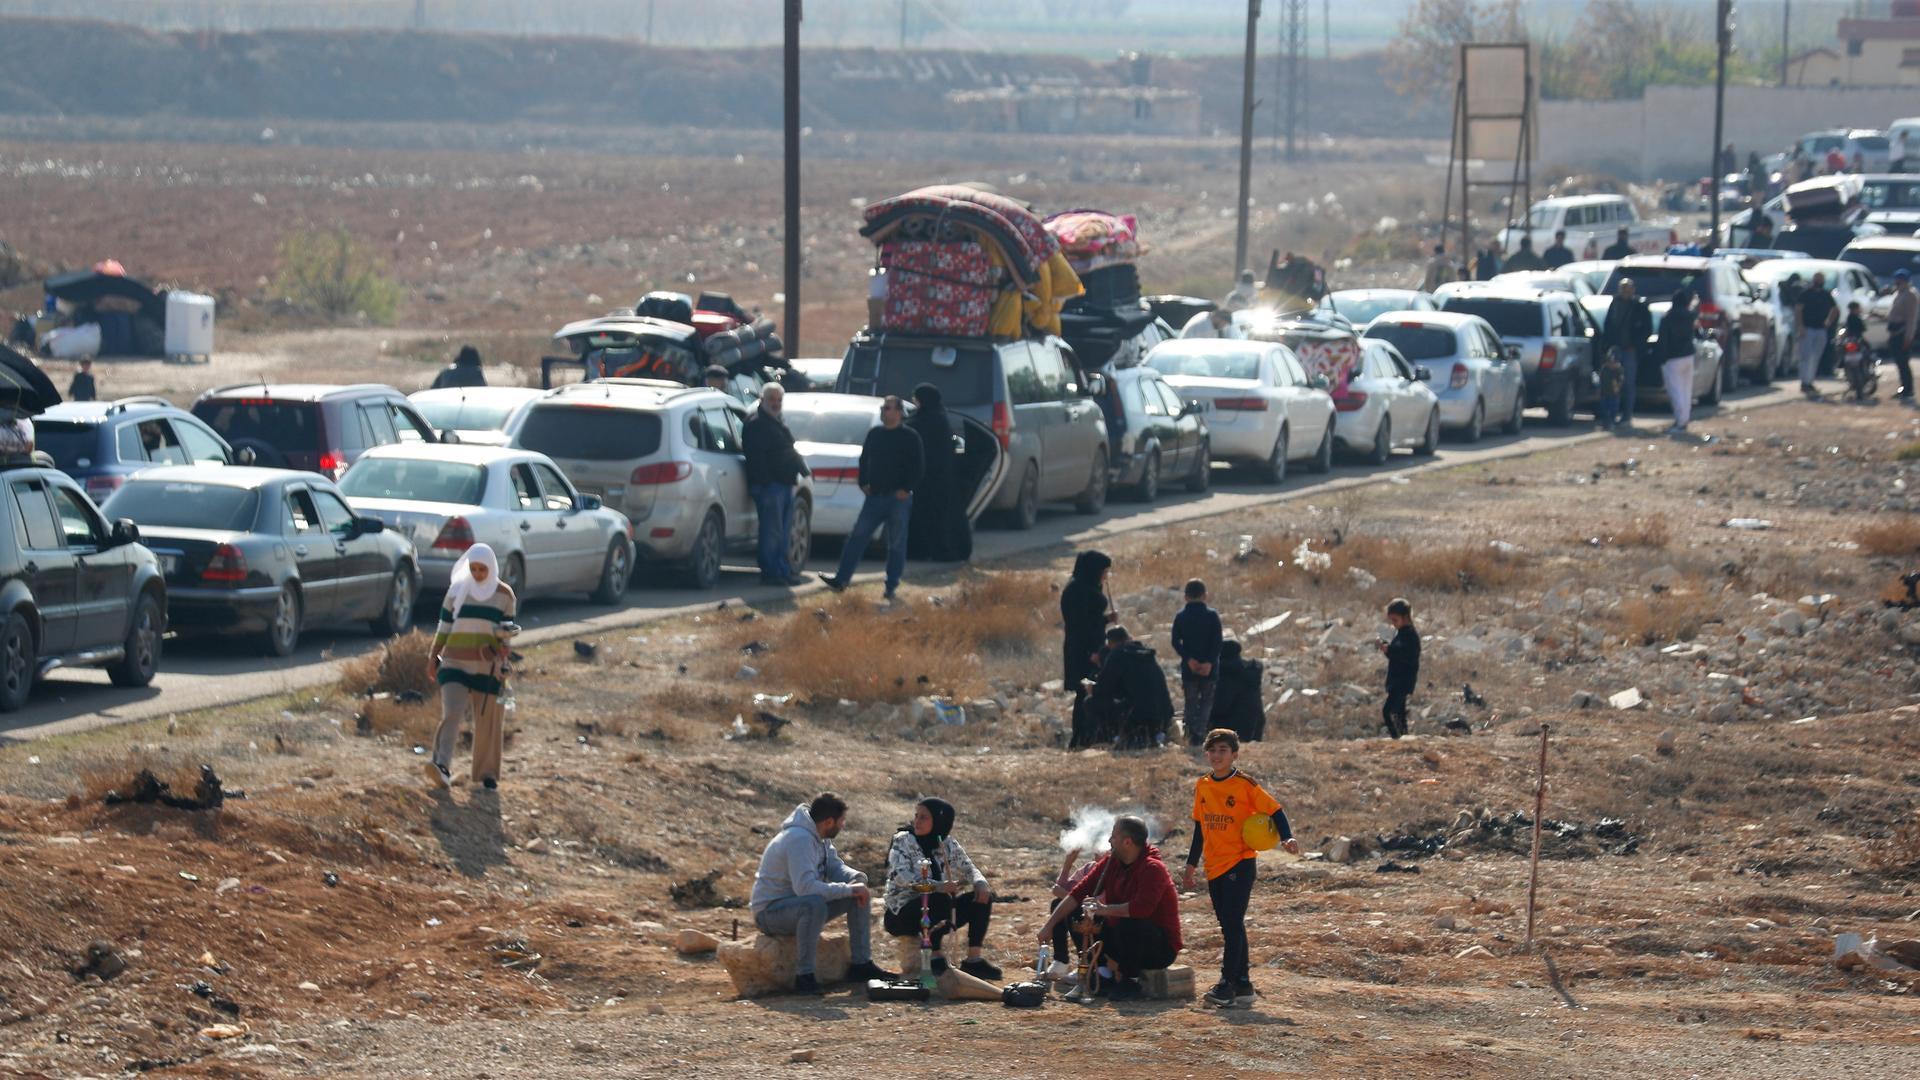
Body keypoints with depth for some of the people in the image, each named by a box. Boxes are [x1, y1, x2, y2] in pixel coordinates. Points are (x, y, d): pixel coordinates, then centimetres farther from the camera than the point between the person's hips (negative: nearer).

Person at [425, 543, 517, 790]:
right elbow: (444, 626, 11)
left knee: (487, 721, 4)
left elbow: (508, 628, 11)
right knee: (451, 714, -15)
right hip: (455, 664, 0)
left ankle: (488, 773, 18)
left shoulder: (504, 594, 5)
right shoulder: (456, 590, 6)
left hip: (488, 667, 0)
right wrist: (433, 656, 9)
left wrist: (506, 631, -11)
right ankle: (442, 767, -28)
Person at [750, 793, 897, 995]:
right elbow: (805, 887, -35)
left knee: (859, 886, 2)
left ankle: (861, 964, 4)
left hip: (801, 906, 10)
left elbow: (835, 867, 11)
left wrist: (857, 880, -12)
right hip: (770, 911, -10)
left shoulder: (820, 837, 5)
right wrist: (849, 889, -30)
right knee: (814, 903, -40)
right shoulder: (799, 839, -26)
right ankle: (804, 977, -32)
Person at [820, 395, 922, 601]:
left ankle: (892, 586, 8)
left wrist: (907, 489, -13)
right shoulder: (874, 434, 12)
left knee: (896, 543, 1)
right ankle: (841, 579, -1)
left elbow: (918, 466, -6)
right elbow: (864, 460, 20)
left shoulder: (910, 437, -4)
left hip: (898, 498, -5)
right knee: (857, 537, -2)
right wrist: (864, 482, 7)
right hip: (875, 497, 5)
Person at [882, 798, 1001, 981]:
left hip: (938, 914, 6)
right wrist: (938, 886, -35)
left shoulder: (948, 844, 7)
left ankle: (974, 959, -8)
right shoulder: (903, 841, -9)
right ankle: (935, 958, -23)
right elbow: (899, 875, -23)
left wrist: (980, 883, -14)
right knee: (941, 899, -34)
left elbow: (968, 869, 12)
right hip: (903, 914, -6)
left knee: (983, 897, -6)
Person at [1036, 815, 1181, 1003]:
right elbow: (1078, 893, 1)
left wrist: (1105, 909, -31)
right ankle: (1103, 976, -4)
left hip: (1162, 948, -8)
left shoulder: (1153, 869, -22)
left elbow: (1142, 907, -39)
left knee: (1129, 923, -38)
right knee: (1078, 916, 0)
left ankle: (1130, 983, -17)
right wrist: (1050, 924, -5)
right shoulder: (1110, 863, 2)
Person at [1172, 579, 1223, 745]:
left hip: (1188, 668, 1)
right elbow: (1217, 642, -10)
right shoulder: (1212, 615, -3)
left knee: (1191, 702, 12)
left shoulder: (1181, 616, 2)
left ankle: (1192, 735, 7)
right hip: (1209, 668, -1)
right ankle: (1199, 731, -13)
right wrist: (1209, 662, -12)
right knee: (1207, 701, 6)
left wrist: (1189, 659, -9)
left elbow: (1176, 642, -4)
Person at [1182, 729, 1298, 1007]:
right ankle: (1242, 985, 14)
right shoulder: (1202, 786, 10)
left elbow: (1275, 811, -6)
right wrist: (1191, 866, 21)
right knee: (1229, 927, 9)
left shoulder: (1244, 785, -7)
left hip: (1241, 863, -6)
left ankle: (1227, 985, -16)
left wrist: (1287, 838, -23)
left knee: (1233, 924, -12)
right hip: (1214, 867, 6)